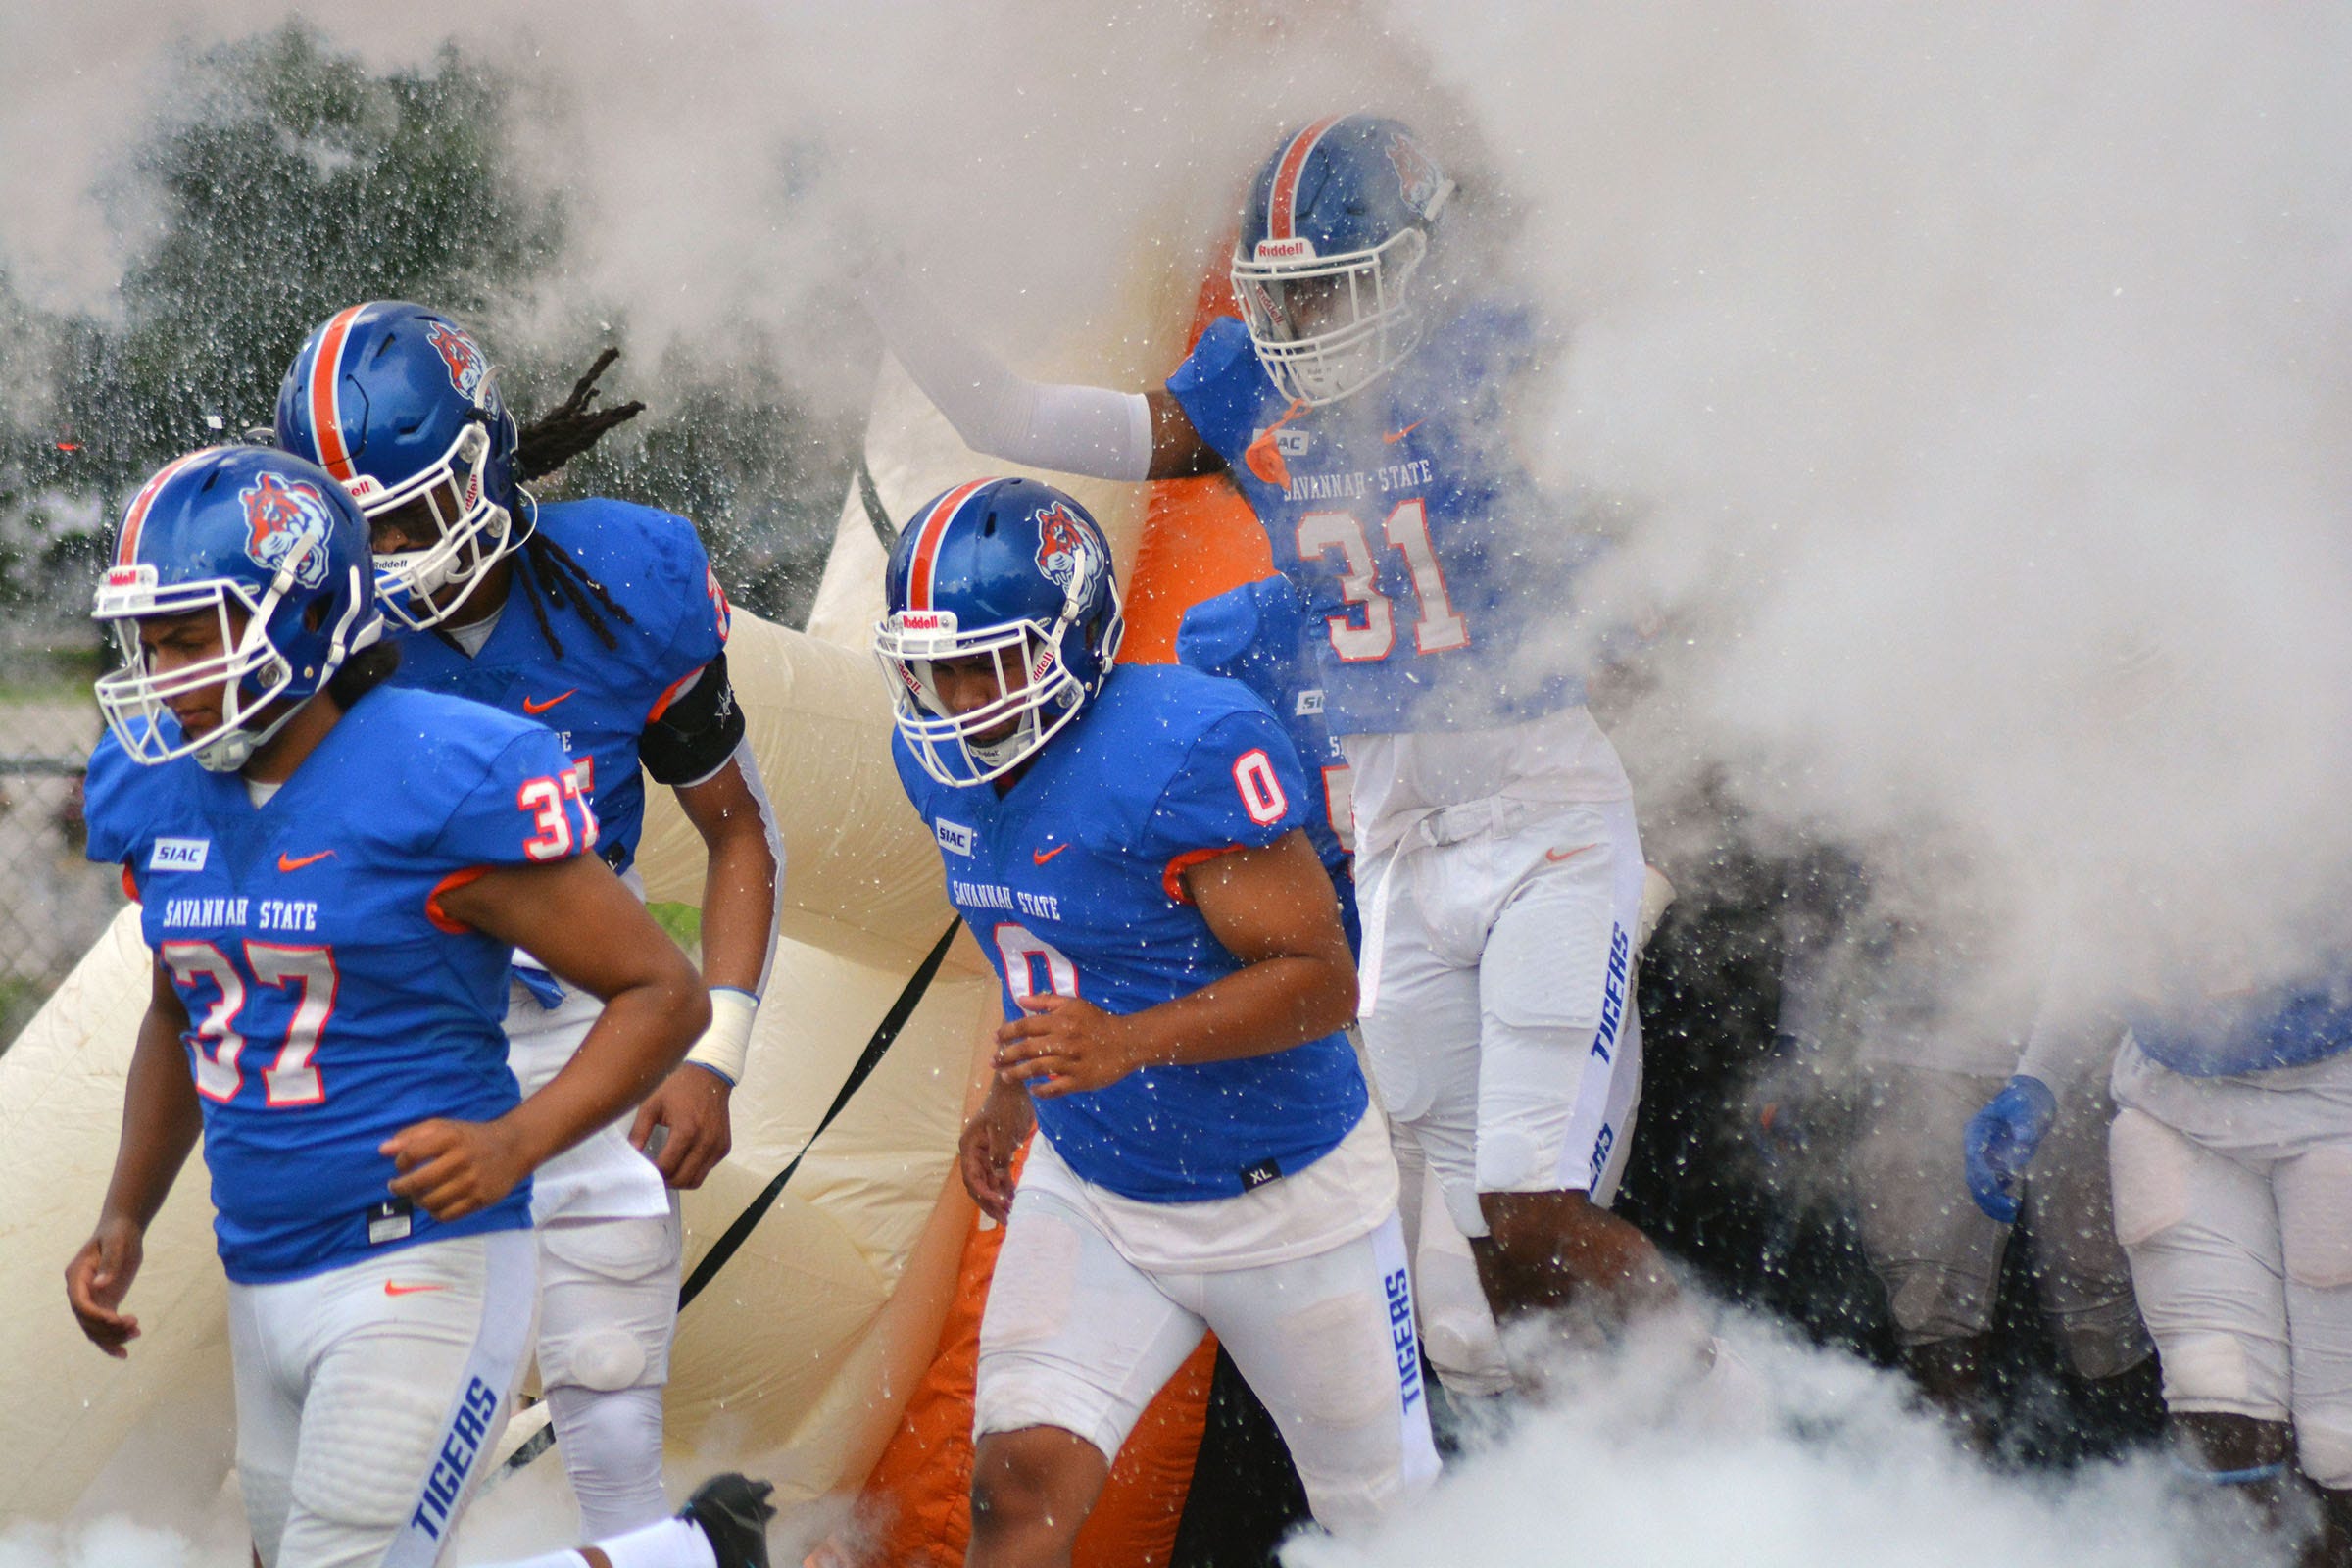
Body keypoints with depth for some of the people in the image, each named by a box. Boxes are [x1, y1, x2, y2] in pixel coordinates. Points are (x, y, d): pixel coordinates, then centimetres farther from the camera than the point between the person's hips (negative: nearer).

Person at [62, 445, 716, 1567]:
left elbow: (664, 994, -10)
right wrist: (125, 1218, 12)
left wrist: (514, 1145, -23)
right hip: (265, 1289, 8)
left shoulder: (439, 782, -15)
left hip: (424, 1270, -8)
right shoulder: (164, 792, 6)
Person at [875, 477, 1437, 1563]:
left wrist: (1127, 1043, -38)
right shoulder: (944, 760, -4)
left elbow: (1322, 981, -27)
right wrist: (1015, 1093, 10)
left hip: (1282, 1199, -5)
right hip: (1090, 1191, 5)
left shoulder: (1193, 749, -28)